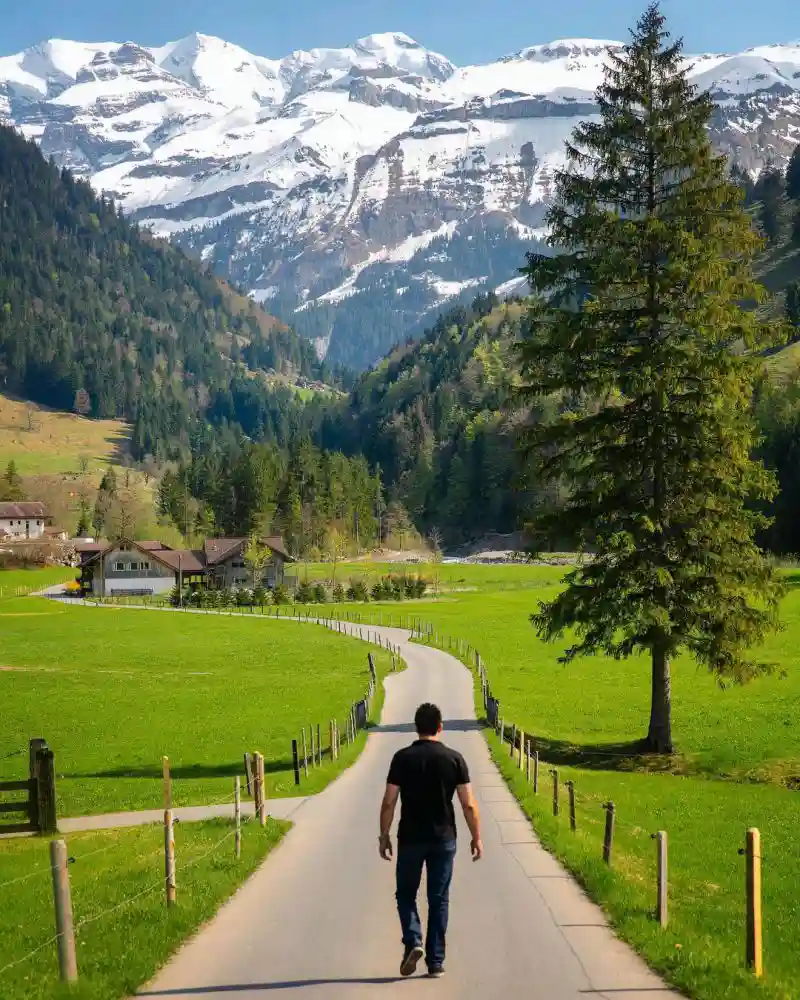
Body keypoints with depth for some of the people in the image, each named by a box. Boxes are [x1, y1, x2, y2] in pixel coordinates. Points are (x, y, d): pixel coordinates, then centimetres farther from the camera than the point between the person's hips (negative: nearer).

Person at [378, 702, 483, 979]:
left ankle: (413, 942, -6)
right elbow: (469, 804, -4)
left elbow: (389, 802, -6)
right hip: (444, 840, 1)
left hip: (410, 839, -1)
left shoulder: (403, 758, -6)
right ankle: (435, 961, 11)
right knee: (439, 900, 10)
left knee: (406, 894, 15)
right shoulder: (454, 759, -4)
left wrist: (384, 835, 5)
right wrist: (476, 838, 5)